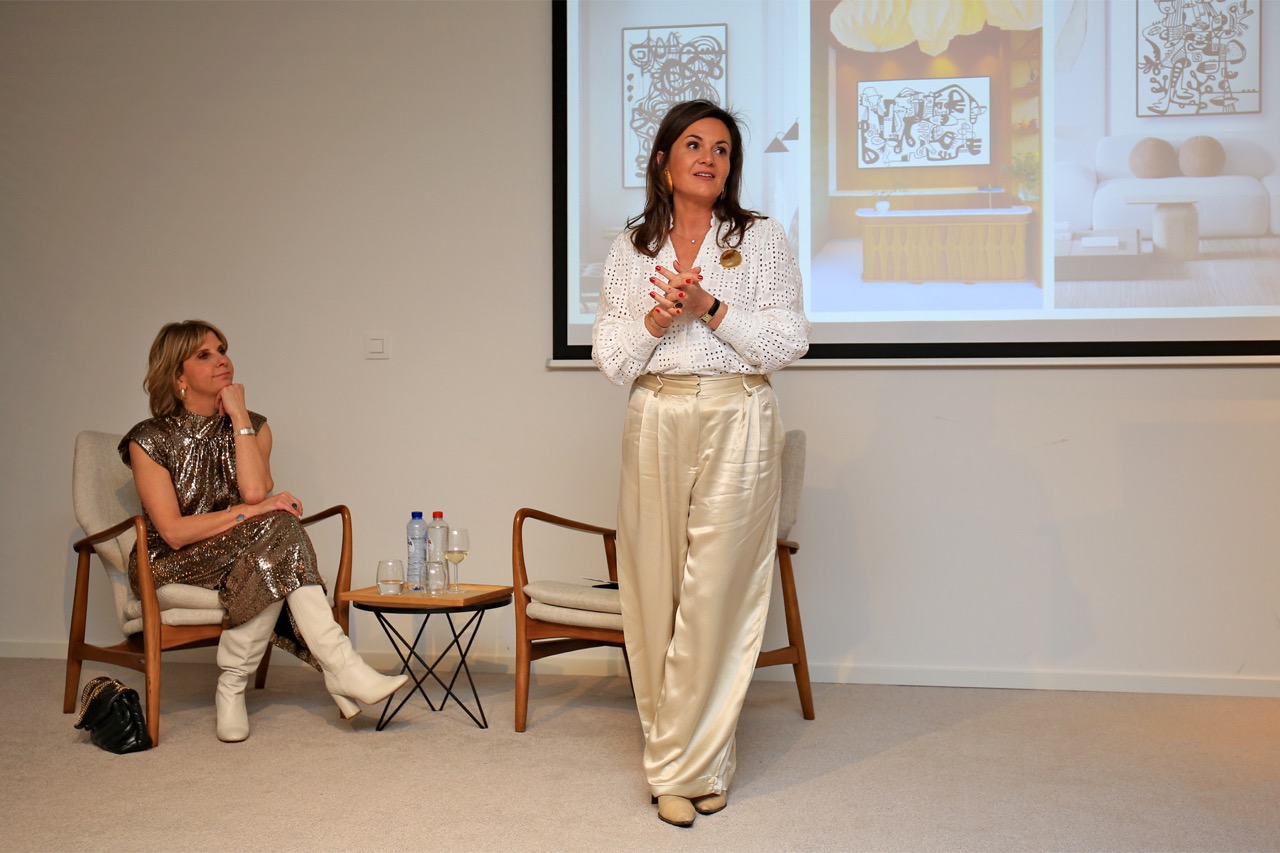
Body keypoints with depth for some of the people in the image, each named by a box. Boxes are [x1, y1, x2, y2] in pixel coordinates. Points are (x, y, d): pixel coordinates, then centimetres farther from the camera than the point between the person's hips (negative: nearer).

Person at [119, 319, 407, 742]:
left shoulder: (252, 427, 6)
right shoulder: (150, 441, -6)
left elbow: (255, 490, -15)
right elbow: (173, 531, -15)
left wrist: (239, 415, -12)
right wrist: (252, 511, -21)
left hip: (244, 557, 4)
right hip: (174, 567, -4)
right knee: (274, 528, -31)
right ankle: (339, 666, -34)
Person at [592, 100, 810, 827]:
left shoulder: (763, 240, 7)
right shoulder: (630, 250, 13)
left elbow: (789, 342, 0)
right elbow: (609, 358, 9)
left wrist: (712, 309, -11)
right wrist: (655, 321, -10)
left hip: (737, 421, -2)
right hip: (655, 425, 3)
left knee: (715, 596, -4)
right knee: (655, 592, 2)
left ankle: (688, 767, 6)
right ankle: (686, 751, 15)